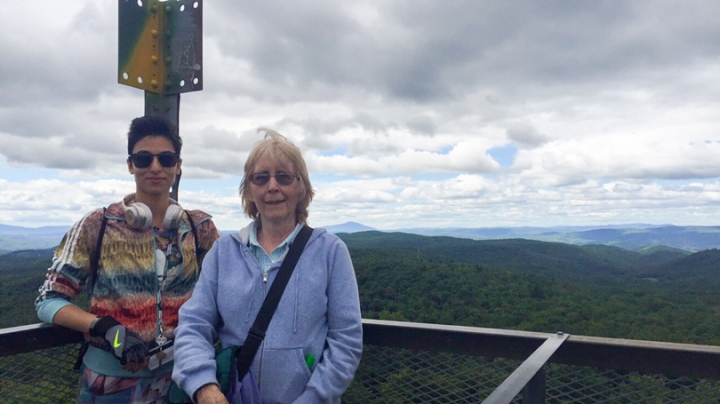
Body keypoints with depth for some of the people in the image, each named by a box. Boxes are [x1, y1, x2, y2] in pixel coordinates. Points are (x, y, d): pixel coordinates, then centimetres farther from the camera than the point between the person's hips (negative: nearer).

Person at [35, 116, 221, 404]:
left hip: (179, 377, 2)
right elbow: (49, 300, -5)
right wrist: (105, 328, -21)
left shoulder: (200, 228, -2)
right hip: (110, 380, -2)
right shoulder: (96, 226, -8)